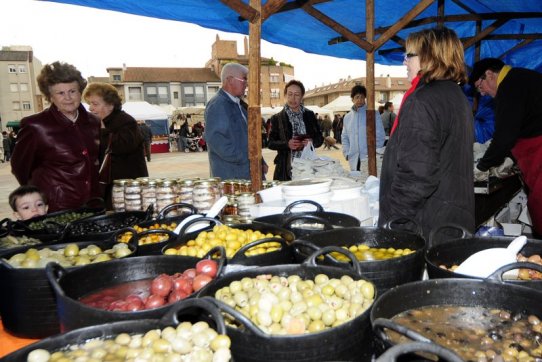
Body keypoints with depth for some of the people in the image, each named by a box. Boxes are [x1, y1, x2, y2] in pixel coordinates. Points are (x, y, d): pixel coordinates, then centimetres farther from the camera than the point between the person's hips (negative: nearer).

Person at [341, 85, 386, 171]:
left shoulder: (373, 114, 0)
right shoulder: (347, 117, 13)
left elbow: (380, 137, -2)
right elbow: (344, 138, 17)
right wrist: (347, 153, 5)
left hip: (370, 160, -4)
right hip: (354, 161, 4)